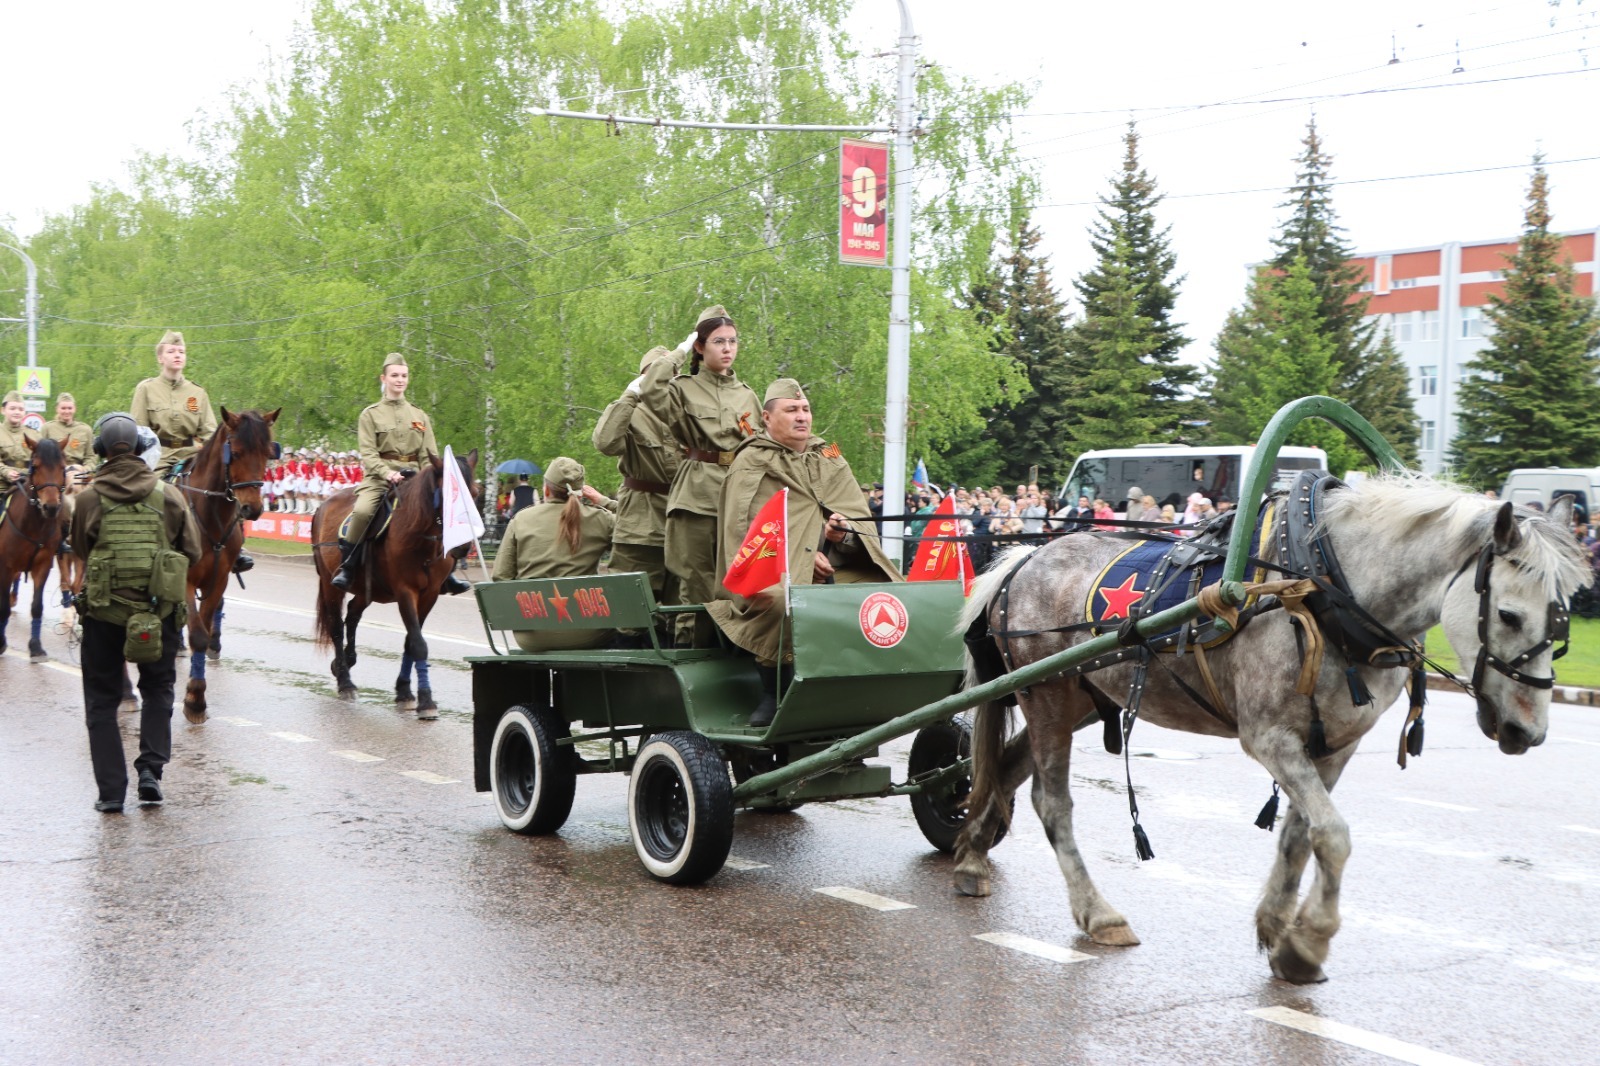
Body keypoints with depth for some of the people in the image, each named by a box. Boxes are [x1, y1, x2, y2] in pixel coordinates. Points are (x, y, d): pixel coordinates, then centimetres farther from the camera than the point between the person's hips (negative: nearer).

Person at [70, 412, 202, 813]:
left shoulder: (90, 498, -7)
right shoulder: (169, 495, -5)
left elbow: (79, 549, 6)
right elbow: (193, 551, 0)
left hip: (104, 609, -1)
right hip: (159, 608, 1)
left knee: (101, 700, 11)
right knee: (158, 690, 20)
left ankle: (111, 790, 6)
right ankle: (151, 768, 4)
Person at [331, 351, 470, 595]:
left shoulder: (420, 415, 16)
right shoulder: (370, 415, 6)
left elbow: (429, 455, 13)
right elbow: (368, 454, -4)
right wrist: (388, 473, -22)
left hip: (413, 477, 4)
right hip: (380, 476, -3)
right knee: (361, 511, -31)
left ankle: (446, 573, -1)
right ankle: (345, 568, -16)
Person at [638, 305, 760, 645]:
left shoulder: (748, 395, 18)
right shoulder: (683, 388, 4)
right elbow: (650, 391, -18)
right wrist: (676, 354, -5)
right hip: (697, 495, -4)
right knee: (698, 579, -4)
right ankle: (689, 646, 0)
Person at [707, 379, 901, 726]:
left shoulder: (830, 459, 23)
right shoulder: (750, 464, 8)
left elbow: (859, 513, 14)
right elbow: (743, 527, -5)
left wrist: (843, 531, -12)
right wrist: (802, 553, -16)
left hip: (836, 566, 4)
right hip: (778, 569, -4)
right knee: (782, 603, -38)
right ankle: (771, 695, -22)